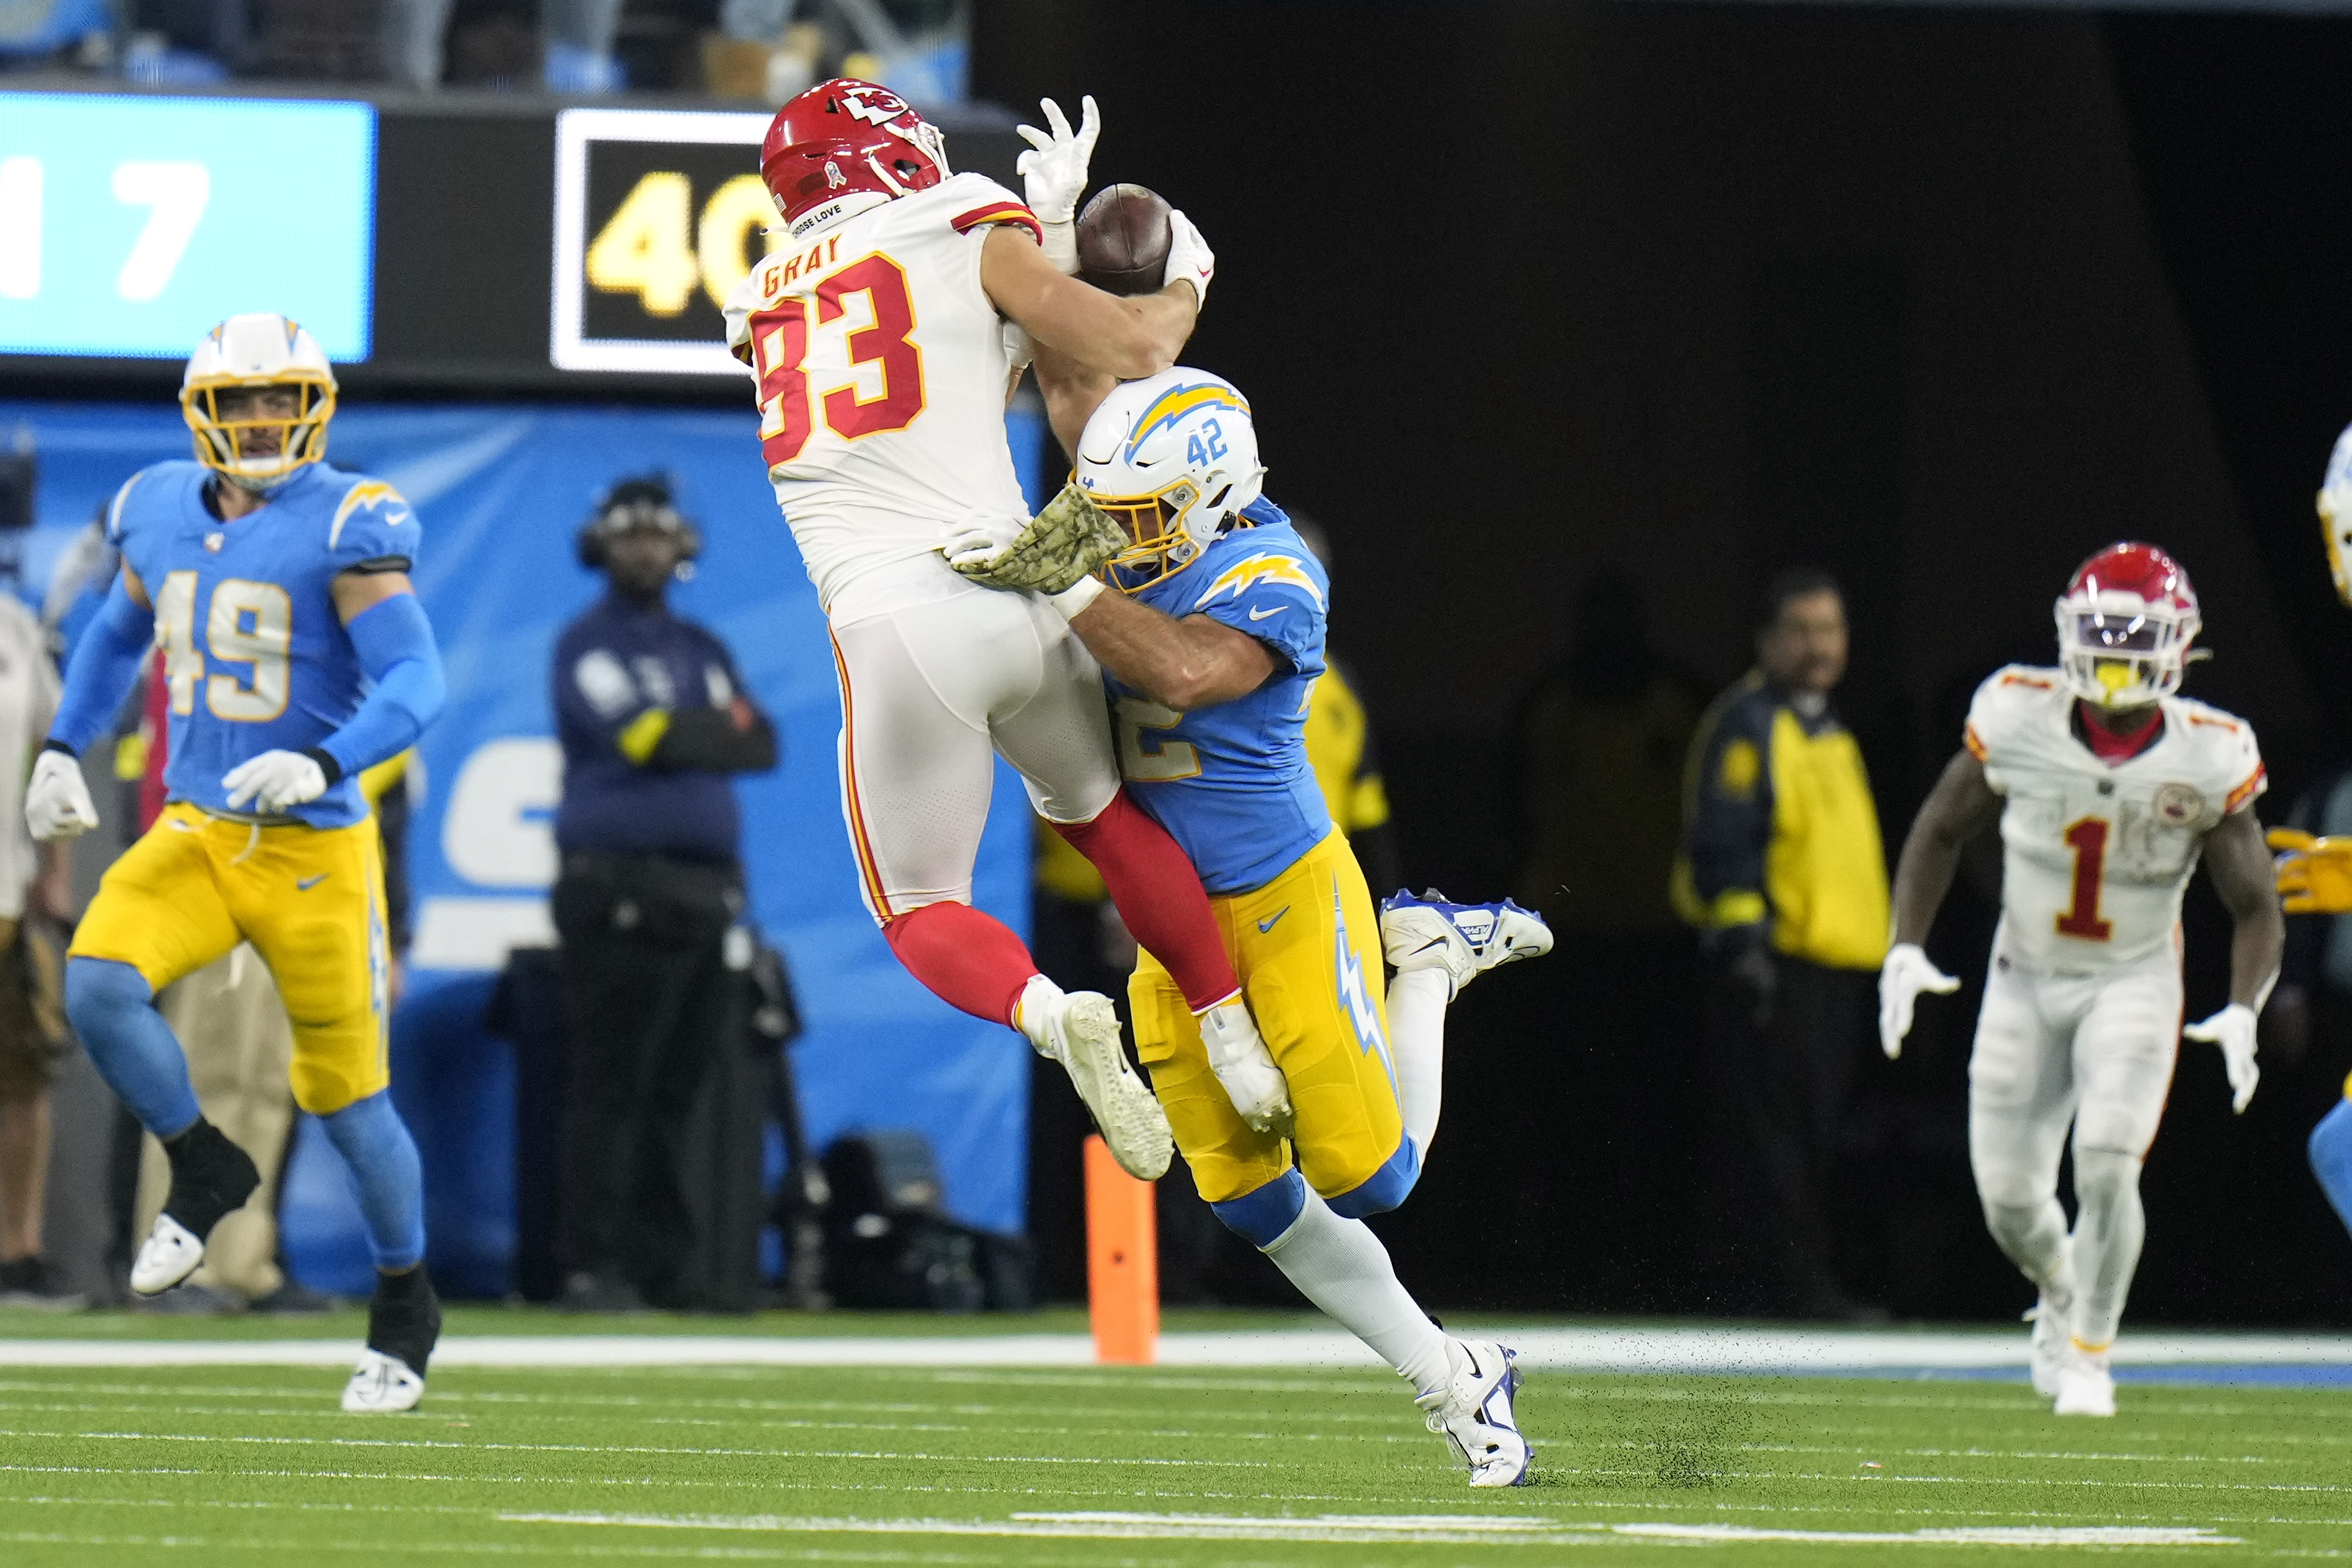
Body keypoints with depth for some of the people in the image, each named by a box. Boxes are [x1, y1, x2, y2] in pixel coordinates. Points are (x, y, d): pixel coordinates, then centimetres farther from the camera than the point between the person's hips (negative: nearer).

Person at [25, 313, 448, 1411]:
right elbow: (118, 636, 24)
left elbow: (415, 680, -20)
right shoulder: (163, 516, 5)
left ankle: (405, 1307, 26)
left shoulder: (344, 527, -13)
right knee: (97, 987, -22)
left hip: (313, 851, -4)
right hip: (194, 833, 4)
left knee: (345, 1095, 4)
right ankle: (203, 1174, 3)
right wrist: (61, 750, 14)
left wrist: (324, 764, -36)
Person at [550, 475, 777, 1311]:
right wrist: (716, 732, -1)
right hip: (617, 889, -6)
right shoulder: (587, 645, 2)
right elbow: (642, 736, -13)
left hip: (706, 889, 6)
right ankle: (593, 1264, -9)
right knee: (610, 1086, -9)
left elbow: (760, 743, 8)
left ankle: (668, 1260, 7)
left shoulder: (703, 650, 22)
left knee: (687, 1087, 4)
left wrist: (679, 736, -6)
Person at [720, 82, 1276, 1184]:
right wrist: (1184, 277, 21)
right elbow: (1134, 352, 0)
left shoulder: (765, 314, 18)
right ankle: (1234, 1038, 28)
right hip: (1019, 597, 0)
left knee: (922, 912, 14)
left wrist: (1043, 233, 29)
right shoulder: (974, 246, 7)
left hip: (891, 636, 0)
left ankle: (1047, 1013, -16)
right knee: (1097, 812, 29)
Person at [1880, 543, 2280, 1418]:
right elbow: (1942, 830, -1)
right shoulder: (2019, 720, -17)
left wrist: (2243, 1011, -25)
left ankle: (2090, 1355, 2)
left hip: (2133, 982, -2)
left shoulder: (2208, 761, -18)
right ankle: (2060, 1292, 40)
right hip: (2026, 979, 2)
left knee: (2106, 1168, -19)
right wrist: (1906, 948, -10)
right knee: (2010, 1196, 4)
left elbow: (2256, 909, -9)